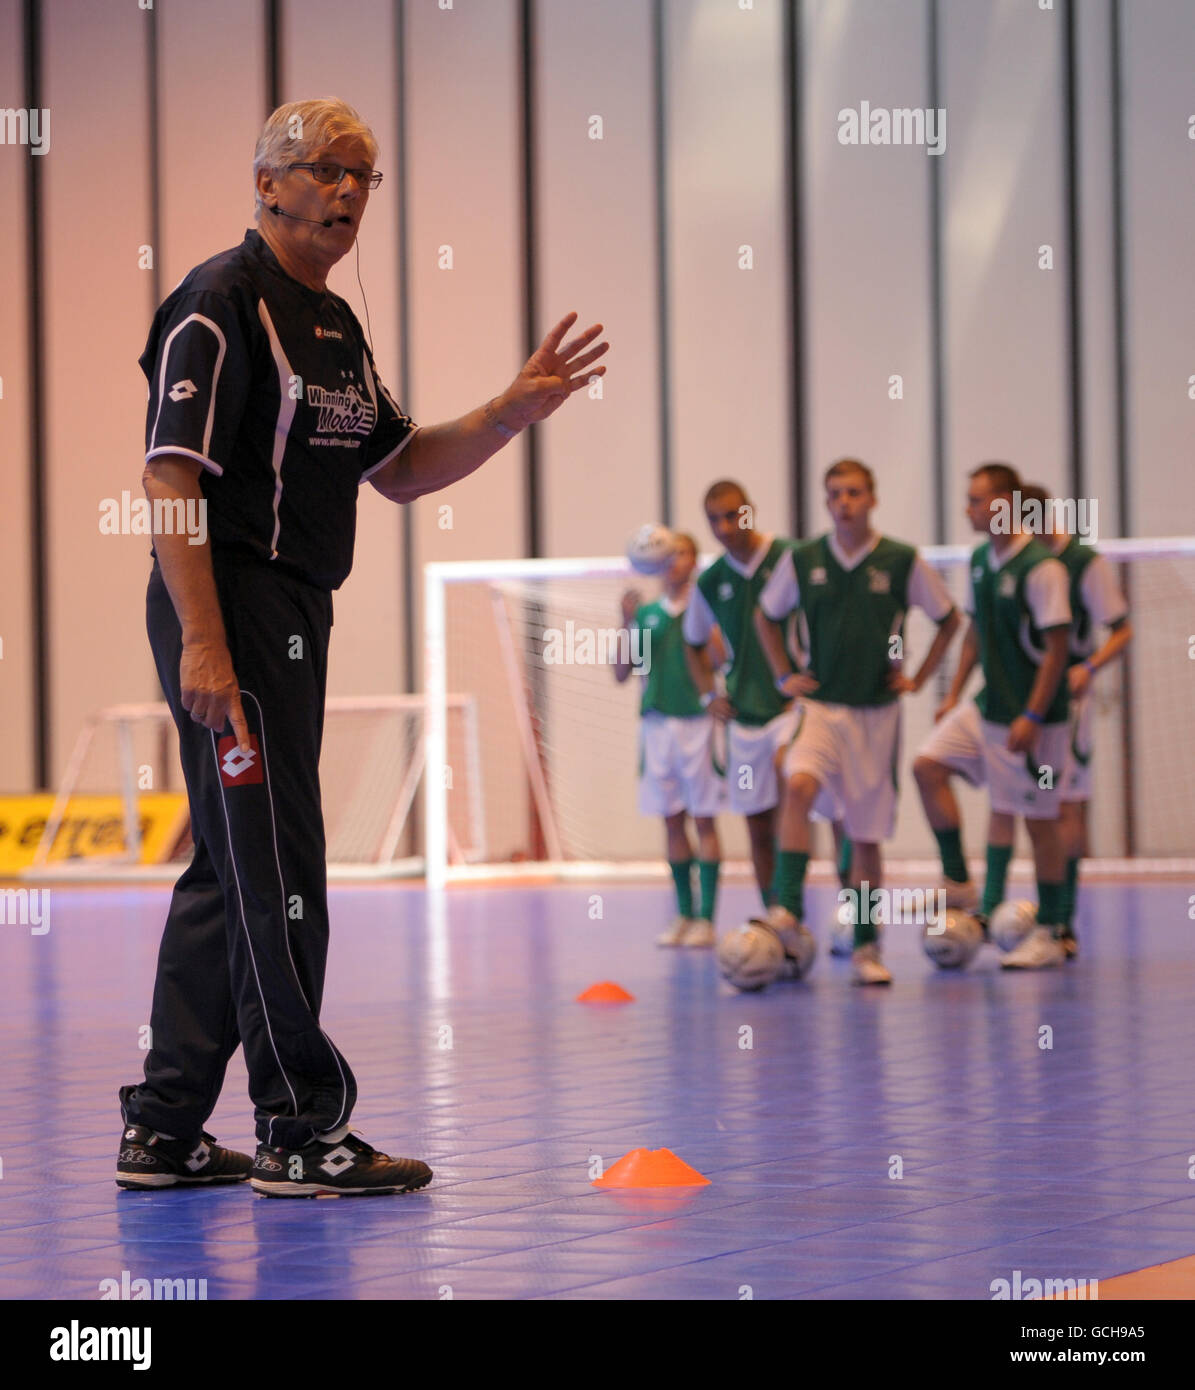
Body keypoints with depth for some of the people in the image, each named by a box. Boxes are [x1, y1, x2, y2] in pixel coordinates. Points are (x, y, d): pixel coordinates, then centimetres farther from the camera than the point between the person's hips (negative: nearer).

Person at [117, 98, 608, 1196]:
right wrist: (203, 643, -24)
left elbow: (397, 469, 22)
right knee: (276, 868, -7)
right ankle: (300, 1133, -1)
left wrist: (512, 413, 7)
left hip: (295, 616, 10)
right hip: (232, 609, -10)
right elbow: (171, 477, -18)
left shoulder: (336, 322, 18)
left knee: (230, 871, 12)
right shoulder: (219, 305, -11)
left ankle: (164, 1130, 18)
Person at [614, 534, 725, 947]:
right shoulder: (647, 613, 13)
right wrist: (627, 624, -3)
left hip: (697, 722, -4)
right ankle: (684, 916, 12)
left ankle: (706, 918, -3)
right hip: (657, 722, 4)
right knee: (672, 820, 6)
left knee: (704, 819, -4)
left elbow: (721, 660, -12)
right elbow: (621, 674, 8)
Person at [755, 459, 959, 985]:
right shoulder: (801, 560, 1)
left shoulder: (902, 561, -3)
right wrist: (783, 676, 9)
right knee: (798, 785, -29)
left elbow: (948, 619, 10)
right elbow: (766, 616, 18)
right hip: (820, 707, 0)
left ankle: (865, 946, 16)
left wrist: (917, 679, 5)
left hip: (876, 711, 0)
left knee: (867, 834, 5)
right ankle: (787, 911, -31)